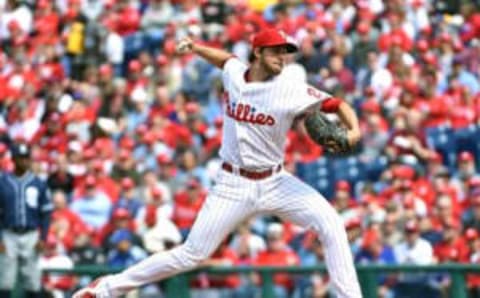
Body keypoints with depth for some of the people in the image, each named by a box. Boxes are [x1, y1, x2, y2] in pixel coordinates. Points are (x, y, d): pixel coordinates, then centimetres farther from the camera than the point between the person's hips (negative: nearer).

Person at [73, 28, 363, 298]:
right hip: (234, 184, 0)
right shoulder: (233, 73, -2)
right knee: (192, 254, -1)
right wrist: (195, 47, 9)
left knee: (330, 223, -20)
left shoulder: (291, 90, -13)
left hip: (274, 183, 0)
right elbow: (226, 58, 23)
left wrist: (353, 130, -32)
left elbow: (337, 104, -13)